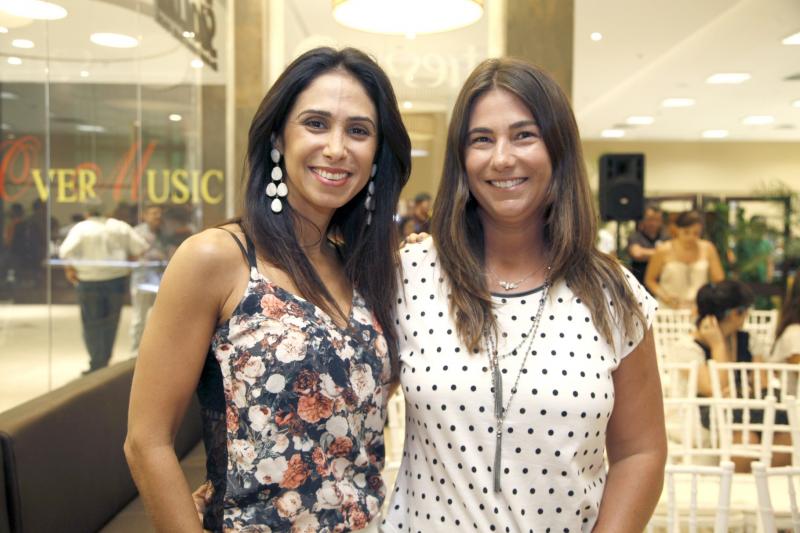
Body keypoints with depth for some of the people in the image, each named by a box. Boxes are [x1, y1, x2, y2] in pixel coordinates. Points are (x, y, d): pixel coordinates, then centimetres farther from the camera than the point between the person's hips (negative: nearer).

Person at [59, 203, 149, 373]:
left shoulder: (81, 228, -3)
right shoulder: (120, 226, 7)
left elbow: (66, 252, -17)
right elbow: (141, 247, 4)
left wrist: (70, 269, -2)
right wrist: (129, 263, 14)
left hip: (90, 281, -3)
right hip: (117, 278, 3)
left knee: (93, 324, 4)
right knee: (110, 323, 13)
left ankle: (97, 365, 3)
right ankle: (104, 362, 19)